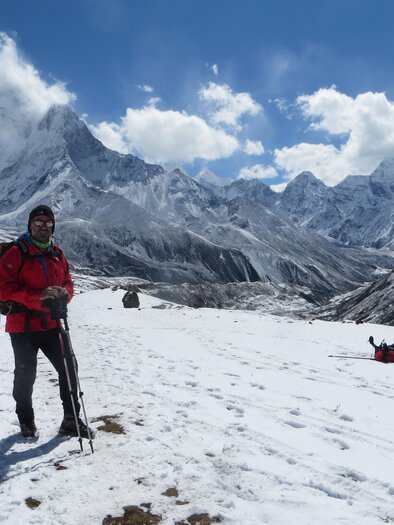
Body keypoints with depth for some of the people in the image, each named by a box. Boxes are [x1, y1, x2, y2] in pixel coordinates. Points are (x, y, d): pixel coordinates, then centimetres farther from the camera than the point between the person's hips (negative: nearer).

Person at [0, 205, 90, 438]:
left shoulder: (57, 253, 8)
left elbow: (68, 281, 15)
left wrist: (64, 293, -9)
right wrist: (37, 296, -25)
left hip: (51, 324, 5)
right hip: (23, 325, -4)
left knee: (68, 368, 4)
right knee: (26, 375, 9)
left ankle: (71, 419, 18)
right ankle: (26, 421, 30)